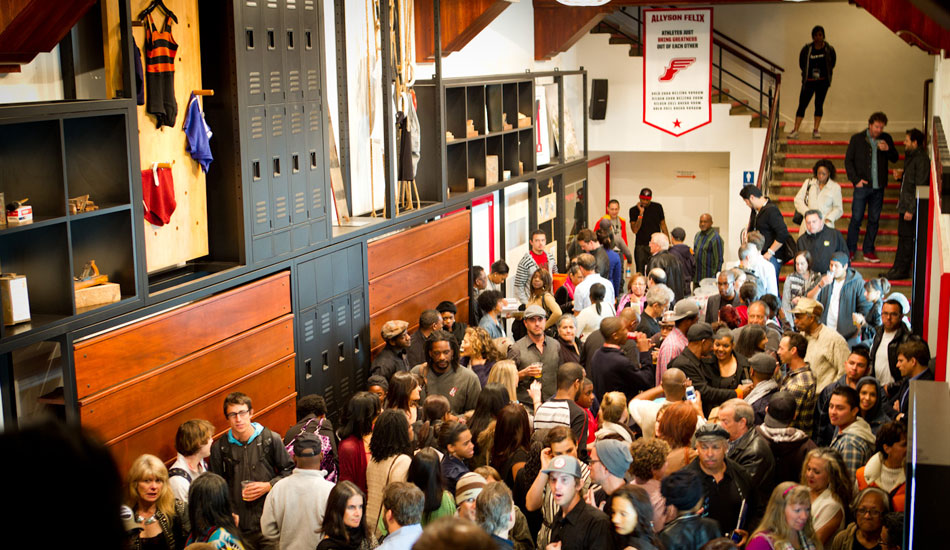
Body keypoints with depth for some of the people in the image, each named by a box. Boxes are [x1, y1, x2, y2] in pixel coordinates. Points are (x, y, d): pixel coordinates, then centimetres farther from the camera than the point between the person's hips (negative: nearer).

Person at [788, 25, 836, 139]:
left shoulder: (829, 49, -2)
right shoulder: (807, 49, -4)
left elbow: (832, 63, 13)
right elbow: (801, 63, 9)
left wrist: (828, 75, 11)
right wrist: (806, 74, 8)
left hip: (823, 82, 1)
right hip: (809, 81, -1)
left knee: (819, 104, 3)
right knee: (802, 104, -5)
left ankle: (815, 130, 9)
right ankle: (795, 130, -5)